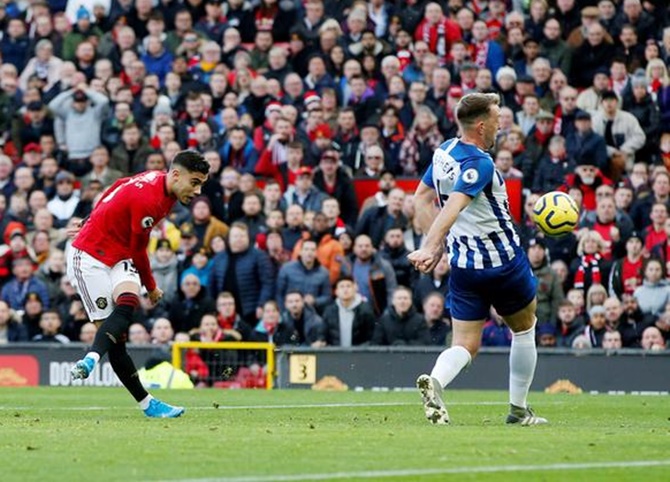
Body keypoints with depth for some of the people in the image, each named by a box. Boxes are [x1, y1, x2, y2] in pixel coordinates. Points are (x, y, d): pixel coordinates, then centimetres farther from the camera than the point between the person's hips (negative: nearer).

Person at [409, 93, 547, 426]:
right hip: (502, 261, -6)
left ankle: (434, 381, -29)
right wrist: (430, 248, -43)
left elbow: (421, 199, 12)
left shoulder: (444, 152, 4)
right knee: (524, 329, 18)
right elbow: (453, 207, -34)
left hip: (464, 267, 6)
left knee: (465, 346, 4)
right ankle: (519, 410, 23)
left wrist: (434, 245, 15)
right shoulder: (479, 163, -21)